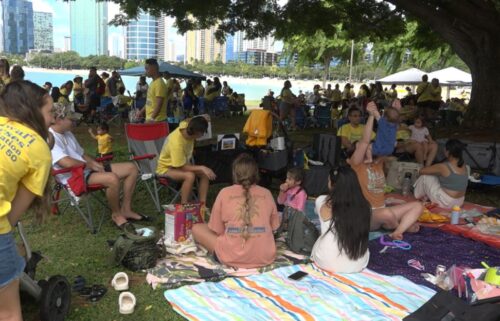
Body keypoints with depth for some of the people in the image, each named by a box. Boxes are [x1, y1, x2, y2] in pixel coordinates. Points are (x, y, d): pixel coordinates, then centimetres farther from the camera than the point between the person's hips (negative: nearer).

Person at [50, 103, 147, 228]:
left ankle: (126, 209, 6)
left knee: (131, 168, 0)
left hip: (87, 170, 10)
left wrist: (97, 165, 2)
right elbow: (68, 163, -28)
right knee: (112, 178, -35)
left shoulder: (67, 133, 15)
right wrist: (90, 165, -11)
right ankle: (116, 214, -9)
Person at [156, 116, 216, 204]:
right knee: (190, 176, -35)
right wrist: (202, 168, -30)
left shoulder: (185, 125, -18)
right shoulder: (177, 143, -36)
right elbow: (182, 167, -29)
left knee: (205, 173, -11)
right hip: (166, 168, -8)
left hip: (182, 164, 8)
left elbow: (189, 120, 8)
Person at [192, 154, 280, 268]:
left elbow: (216, 230, 5)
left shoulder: (224, 193, -1)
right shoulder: (267, 193, 4)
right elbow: (274, 227, 15)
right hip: (265, 257, 5)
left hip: (233, 257, -4)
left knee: (196, 228, 16)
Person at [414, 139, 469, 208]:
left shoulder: (443, 167, -21)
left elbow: (422, 171, -9)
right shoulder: (465, 167, -1)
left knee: (425, 176, 2)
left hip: (446, 203, -7)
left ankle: (419, 196, 24)